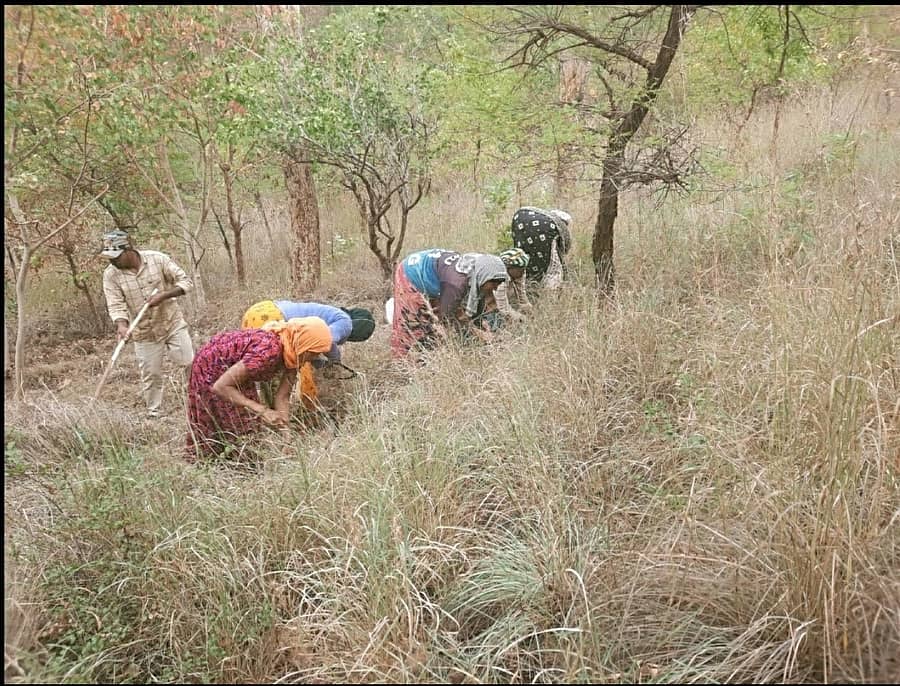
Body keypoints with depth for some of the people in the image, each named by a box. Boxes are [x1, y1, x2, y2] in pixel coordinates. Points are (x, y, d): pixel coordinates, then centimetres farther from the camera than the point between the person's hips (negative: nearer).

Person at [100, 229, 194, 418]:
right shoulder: (111, 274, -10)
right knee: (151, 375, 5)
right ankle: (153, 413, 21)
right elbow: (115, 305, -13)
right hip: (144, 333, 1)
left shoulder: (157, 259, -13)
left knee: (190, 364, -1)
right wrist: (121, 325, -33)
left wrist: (163, 296, -23)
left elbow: (185, 282, -9)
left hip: (173, 323, -1)